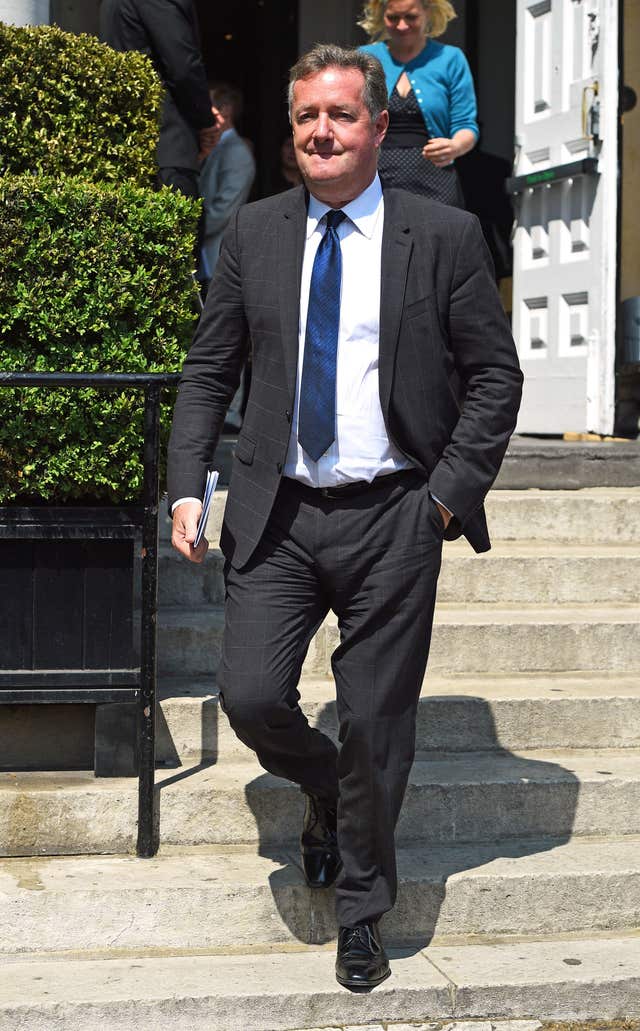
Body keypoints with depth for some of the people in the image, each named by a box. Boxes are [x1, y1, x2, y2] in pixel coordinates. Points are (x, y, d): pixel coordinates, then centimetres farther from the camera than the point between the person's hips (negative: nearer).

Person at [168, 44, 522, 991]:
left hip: (393, 519, -2)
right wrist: (188, 486, 0)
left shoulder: (445, 236, -1)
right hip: (277, 513, 2)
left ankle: (362, 913, 26)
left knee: (376, 725, 4)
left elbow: (496, 375, 1)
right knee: (251, 696, -8)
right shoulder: (252, 235, 6)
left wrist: (452, 490, -8)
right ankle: (324, 792, 29)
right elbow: (207, 371, 10)